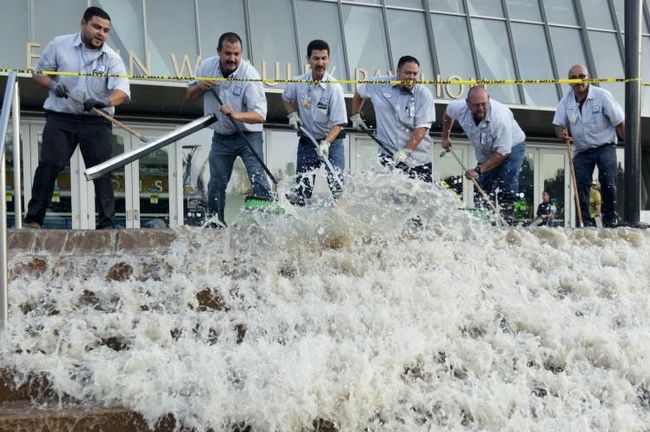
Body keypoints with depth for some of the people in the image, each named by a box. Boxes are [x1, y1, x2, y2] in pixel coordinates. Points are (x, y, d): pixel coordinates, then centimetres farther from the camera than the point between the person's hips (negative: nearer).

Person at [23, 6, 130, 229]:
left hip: (97, 121, 1)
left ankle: (107, 223, 2)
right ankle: (34, 218, -3)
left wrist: (105, 102, -35)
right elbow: (39, 72, 9)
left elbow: (122, 91, -14)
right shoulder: (59, 45, 2)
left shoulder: (112, 58, 0)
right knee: (49, 165, -8)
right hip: (60, 118, 0)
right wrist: (52, 85, -13)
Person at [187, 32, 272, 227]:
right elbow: (190, 96, 9)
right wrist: (200, 86, -12)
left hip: (248, 135, -4)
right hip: (221, 136, 4)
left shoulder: (249, 75, -19)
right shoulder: (207, 67, -5)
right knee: (217, 182, 4)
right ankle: (215, 221, 19)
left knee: (257, 175, -19)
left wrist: (236, 115, -42)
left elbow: (260, 115, -25)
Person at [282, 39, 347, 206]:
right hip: (307, 140, 4)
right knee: (301, 189, 6)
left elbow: (338, 124, -19)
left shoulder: (334, 87, -19)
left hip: (331, 141, -4)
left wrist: (326, 143, -33)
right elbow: (286, 98, 18)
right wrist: (292, 114, 1)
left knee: (337, 187, -11)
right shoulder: (298, 82, -6)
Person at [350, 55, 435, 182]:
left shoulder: (424, 95, -6)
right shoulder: (379, 85, 0)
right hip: (389, 154, 0)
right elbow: (359, 93, 22)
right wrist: (355, 116, 19)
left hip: (418, 157, 0)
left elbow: (421, 128, -12)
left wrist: (406, 151, -21)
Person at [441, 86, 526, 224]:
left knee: (507, 189, -19)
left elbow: (503, 152, -33)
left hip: (511, 147, -5)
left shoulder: (500, 117, -38)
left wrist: (479, 170, -33)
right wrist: (445, 137, 10)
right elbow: (448, 113, 5)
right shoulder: (459, 108, -23)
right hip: (486, 152, 5)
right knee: (483, 188, 2)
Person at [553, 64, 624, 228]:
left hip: (604, 147, -4)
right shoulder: (566, 101, -1)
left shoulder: (602, 96, -13)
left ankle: (611, 218, -5)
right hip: (581, 151, 4)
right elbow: (559, 124, 3)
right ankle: (584, 223, 3)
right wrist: (562, 134, -21)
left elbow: (620, 122, -10)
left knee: (607, 183, -16)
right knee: (580, 185, -3)